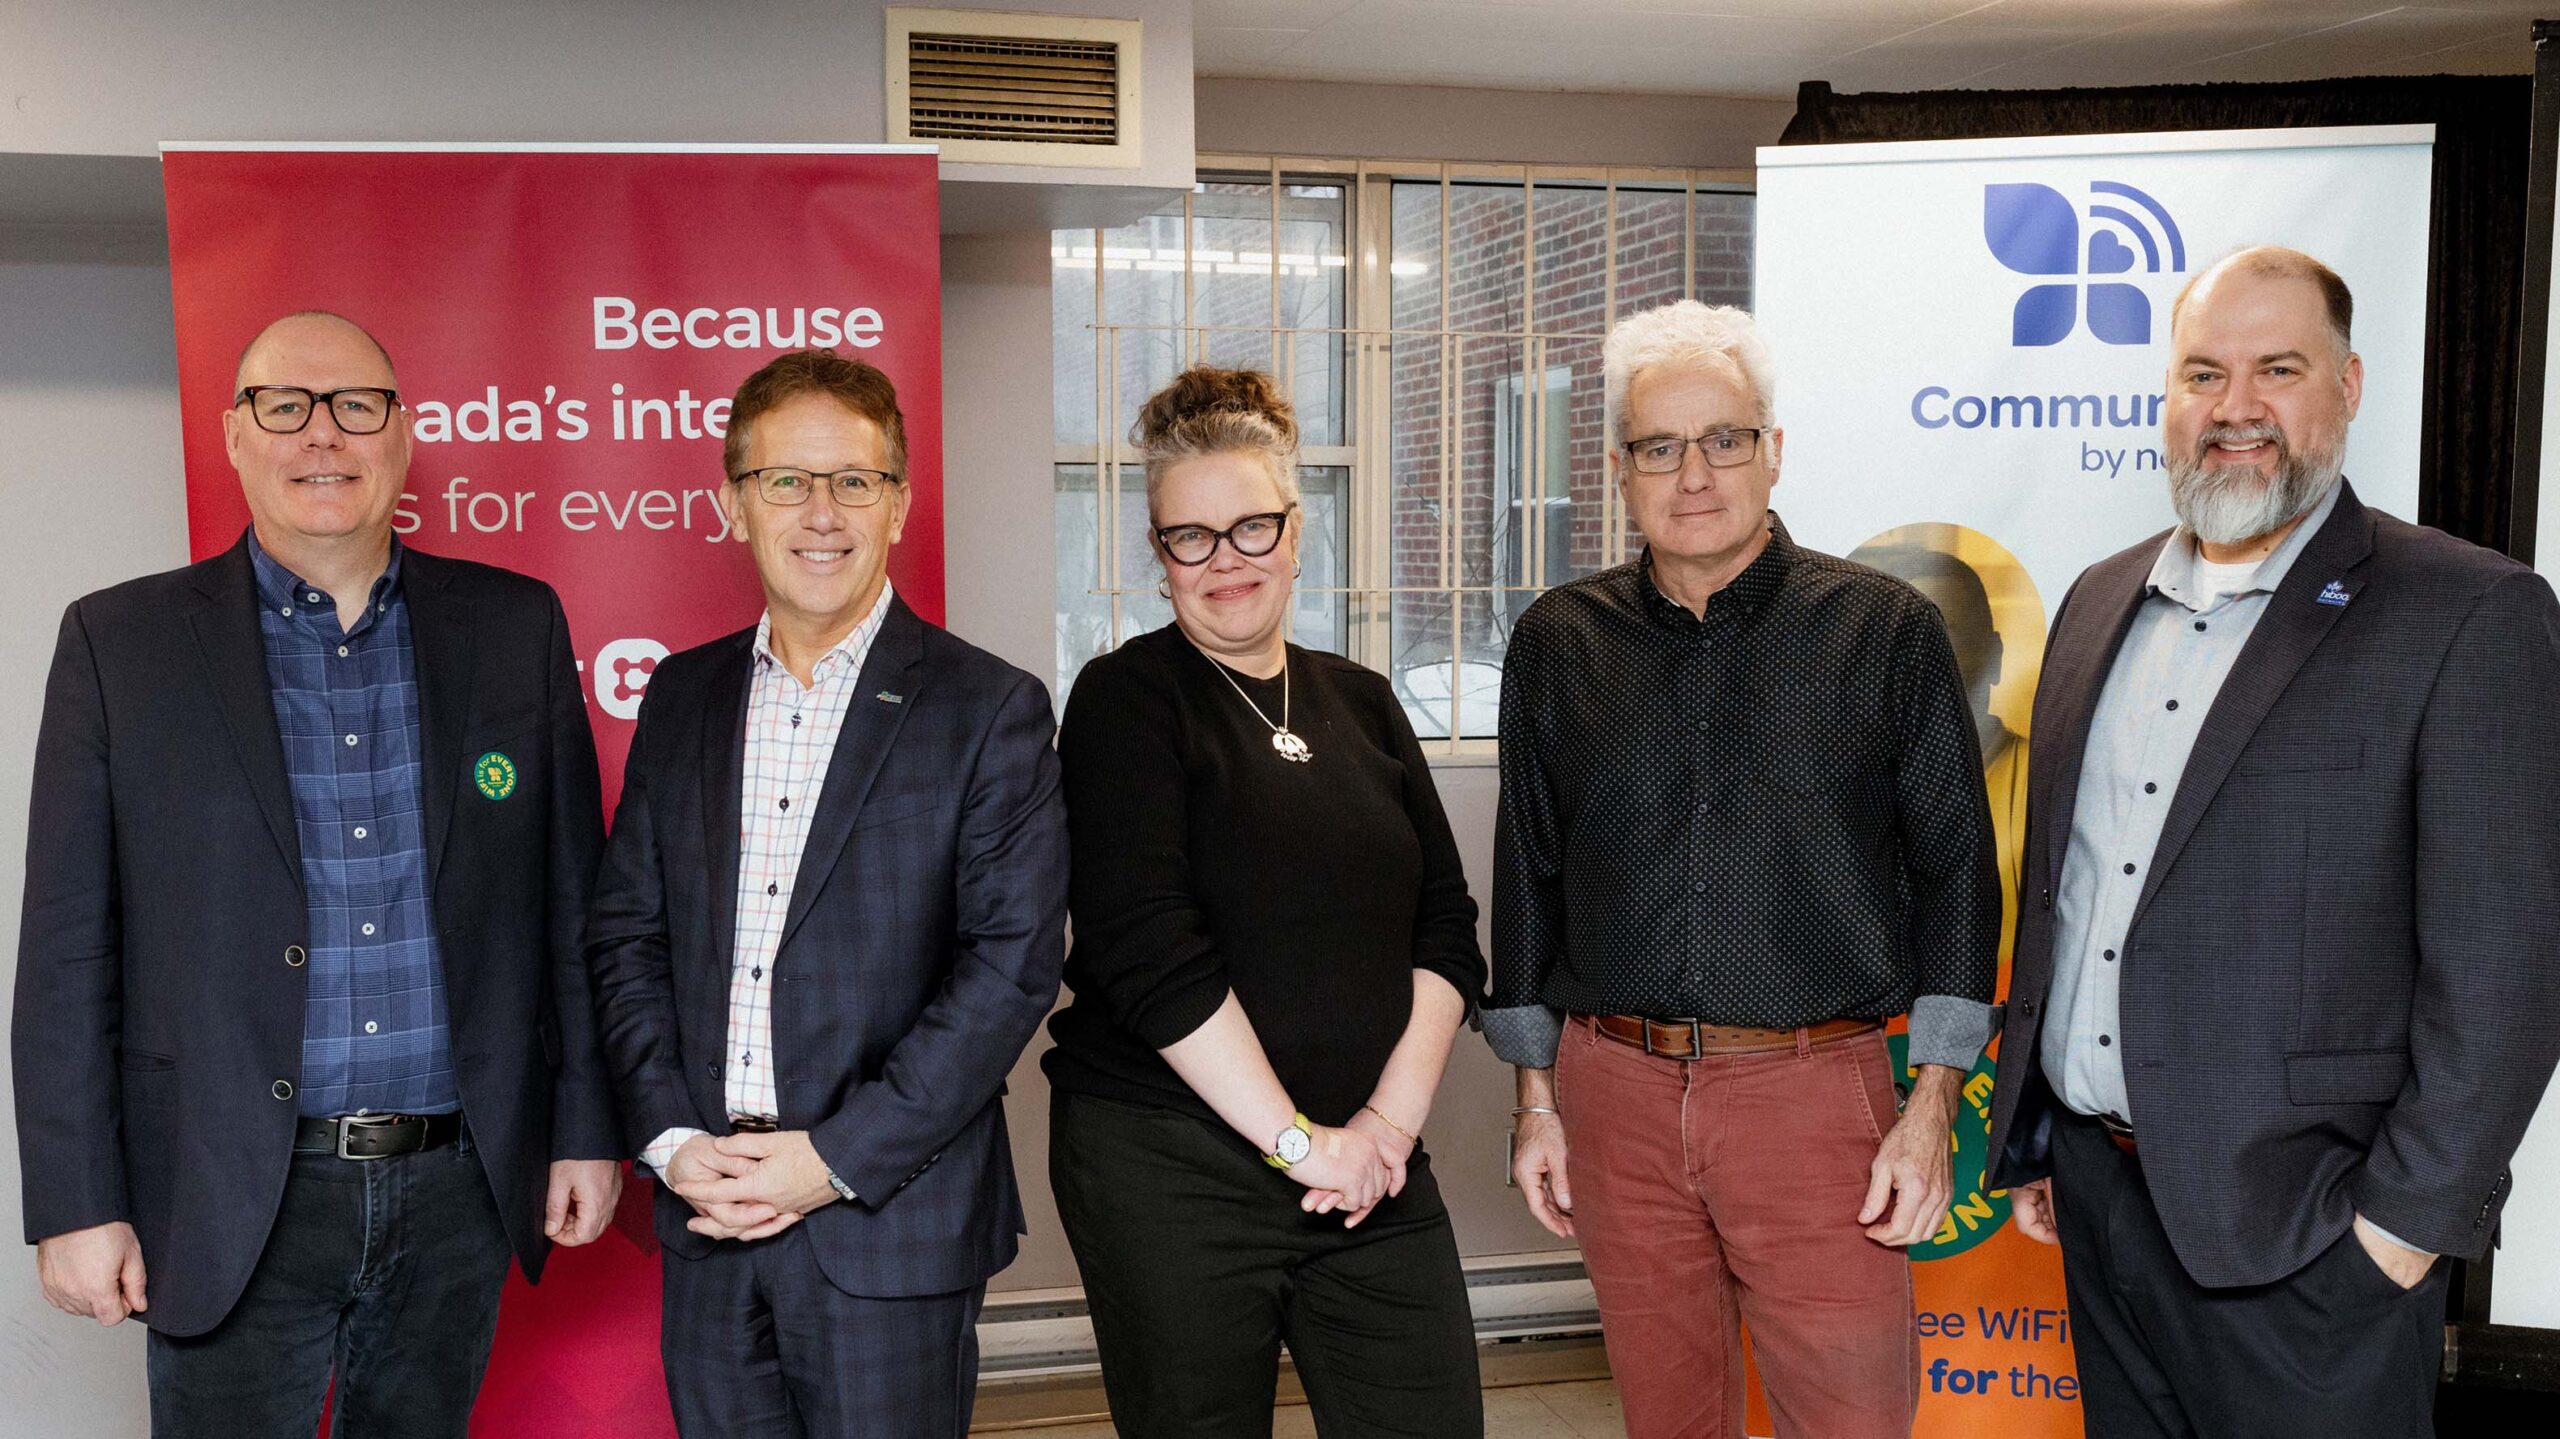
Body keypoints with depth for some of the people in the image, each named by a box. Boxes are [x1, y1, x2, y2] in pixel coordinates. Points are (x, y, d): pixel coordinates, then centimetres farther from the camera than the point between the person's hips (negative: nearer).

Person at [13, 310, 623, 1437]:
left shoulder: (516, 626, 3)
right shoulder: (120, 641, -2)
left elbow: (571, 897, 5)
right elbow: (68, 950, -2)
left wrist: (588, 1128, 4)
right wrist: (77, 1206, -4)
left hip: (461, 1188, 2)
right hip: (231, 1208, -1)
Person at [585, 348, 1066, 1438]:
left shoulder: (991, 710, -6)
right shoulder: (682, 696, 9)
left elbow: (1013, 962, -12)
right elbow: (625, 935, 9)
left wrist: (836, 1160, -14)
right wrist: (670, 1138, -4)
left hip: (892, 1229, -4)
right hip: (707, 1224, 4)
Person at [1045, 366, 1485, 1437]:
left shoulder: (1361, 703, 11)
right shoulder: (1127, 700, -5)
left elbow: (1446, 928, 9)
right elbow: (1149, 955, -14)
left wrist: (1392, 1116, -4)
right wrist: (1299, 1139, -13)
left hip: (1373, 1165, 4)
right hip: (1169, 1172, -4)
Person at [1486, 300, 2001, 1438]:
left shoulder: (1886, 630, 0)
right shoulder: (1558, 642, 6)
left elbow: (1955, 870, 1)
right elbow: (1528, 877, 12)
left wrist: (1931, 1111, -3)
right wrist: (1536, 1098, 10)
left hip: (1814, 1092, -2)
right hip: (1616, 1092, 3)